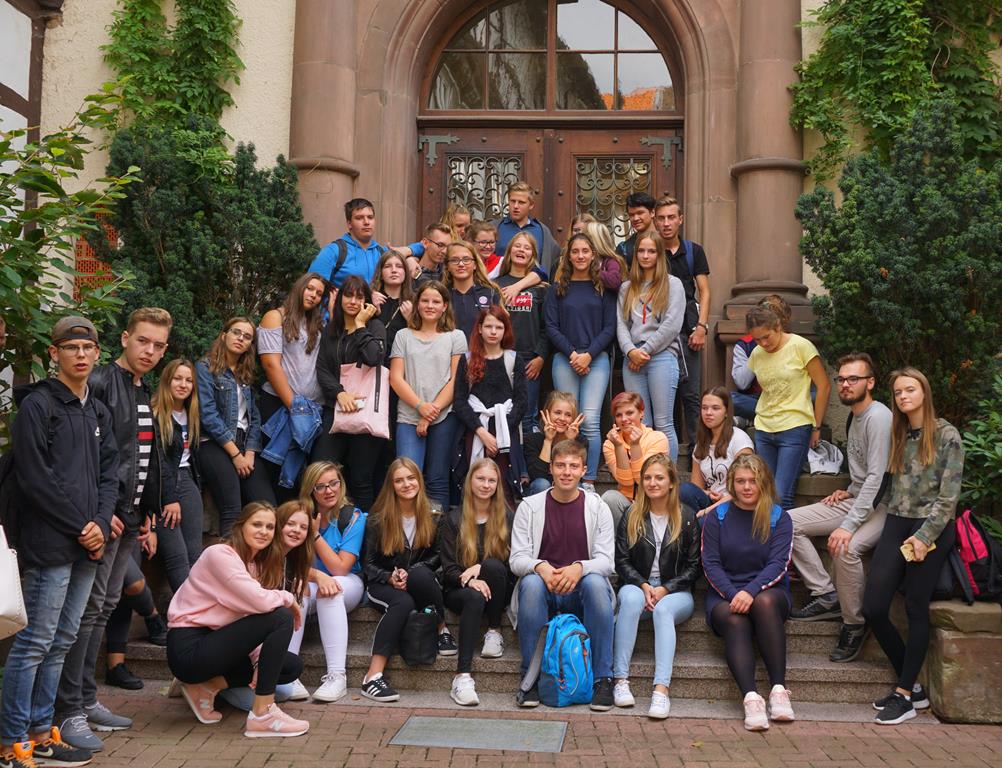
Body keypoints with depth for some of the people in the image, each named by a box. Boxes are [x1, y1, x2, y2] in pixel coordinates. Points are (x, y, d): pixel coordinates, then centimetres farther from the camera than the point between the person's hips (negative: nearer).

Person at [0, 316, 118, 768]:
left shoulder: (98, 412, 17)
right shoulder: (36, 404, -6)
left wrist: (101, 523, -3)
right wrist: (81, 527, -12)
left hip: (87, 543, 7)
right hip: (49, 543, -7)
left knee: (62, 641, 11)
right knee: (36, 641, -4)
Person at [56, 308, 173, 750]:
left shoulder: (145, 395, 17)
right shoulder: (100, 384, -10)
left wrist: (147, 518, 18)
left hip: (130, 517, 9)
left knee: (105, 607, 12)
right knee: (88, 609, -6)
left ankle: (87, 700, 21)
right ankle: (70, 711, 0)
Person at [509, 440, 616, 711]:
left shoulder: (598, 508, 5)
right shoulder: (530, 506, 4)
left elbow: (605, 561, -4)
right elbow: (516, 559, -3)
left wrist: (579, 568, -27)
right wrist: (541, 568, -26)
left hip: (581, 592, 0)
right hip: (542, 590, 0)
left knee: (596, 582, -33)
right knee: (531, 582, -34)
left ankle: (603, 679, -24)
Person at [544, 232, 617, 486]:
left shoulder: (603, 288, 8)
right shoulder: (558, 288, 10)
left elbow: (610, 327, 3)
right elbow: (551, 327, 4)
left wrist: (589, 355, -10)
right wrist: (572, 353, -9)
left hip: (596, 359, -1)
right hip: (564, 359, 1)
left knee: (590, 421, -10)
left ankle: (589, 481, -6)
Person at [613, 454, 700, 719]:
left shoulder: (687, 517, 6)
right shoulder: (631, 517, 9)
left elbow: (693, 566, 3)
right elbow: (622, 561, 5)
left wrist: (665, 589, -10)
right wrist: (644, 586, -12)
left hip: (675, 592, -1)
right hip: (637, 585, 1)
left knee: (663, 609, -36)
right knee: (631, 598, -36)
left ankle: (661, 689, -48)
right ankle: (621, 679, -37)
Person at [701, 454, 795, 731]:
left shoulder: (778, 518, 8)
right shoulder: (717, 517, 9)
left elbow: (778, 563, -5)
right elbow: (710, 564, 1)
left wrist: (751, 591, -24)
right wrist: (733, 594, -18)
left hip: (768, 591, 0)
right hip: (724, 594, 0)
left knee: (765, 603, -36)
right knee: (735, 621, -33)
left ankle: (779, 689, -36)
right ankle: (751, 698, -49)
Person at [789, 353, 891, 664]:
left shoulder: (878, 417, -18)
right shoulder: (856, 417, 14)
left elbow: (877, 477, -26)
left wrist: (849, 525, -32)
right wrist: (849, 491, 6)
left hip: (881, 506, -10)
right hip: (857, 500, 10)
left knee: (846, 548, -36)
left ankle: (854, 623, -15)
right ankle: (827, 594, -3)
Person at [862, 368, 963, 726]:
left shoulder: (946, 435, -5)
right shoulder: (897, 435, 13)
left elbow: (948, 495, -9)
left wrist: (924, 537, -13)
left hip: (933, 528, -5)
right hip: (896, 524, 6)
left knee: (916, 610, -2)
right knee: (873, 609, -3)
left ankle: (905, 695, 6)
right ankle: (911, 685, 12)